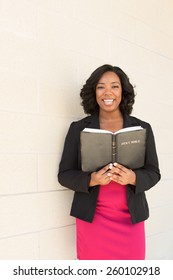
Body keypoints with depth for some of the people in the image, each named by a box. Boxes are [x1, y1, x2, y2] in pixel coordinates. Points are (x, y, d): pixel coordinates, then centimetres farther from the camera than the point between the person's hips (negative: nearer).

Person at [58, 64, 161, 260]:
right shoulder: (78, 128, 1)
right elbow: (64, 174, 1)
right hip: (92, 217, -1)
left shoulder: (142, 128, 4)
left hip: (131, 218, 1)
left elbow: (153, 173, 5)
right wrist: (92, 179, -19)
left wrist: (133, 178, -17)